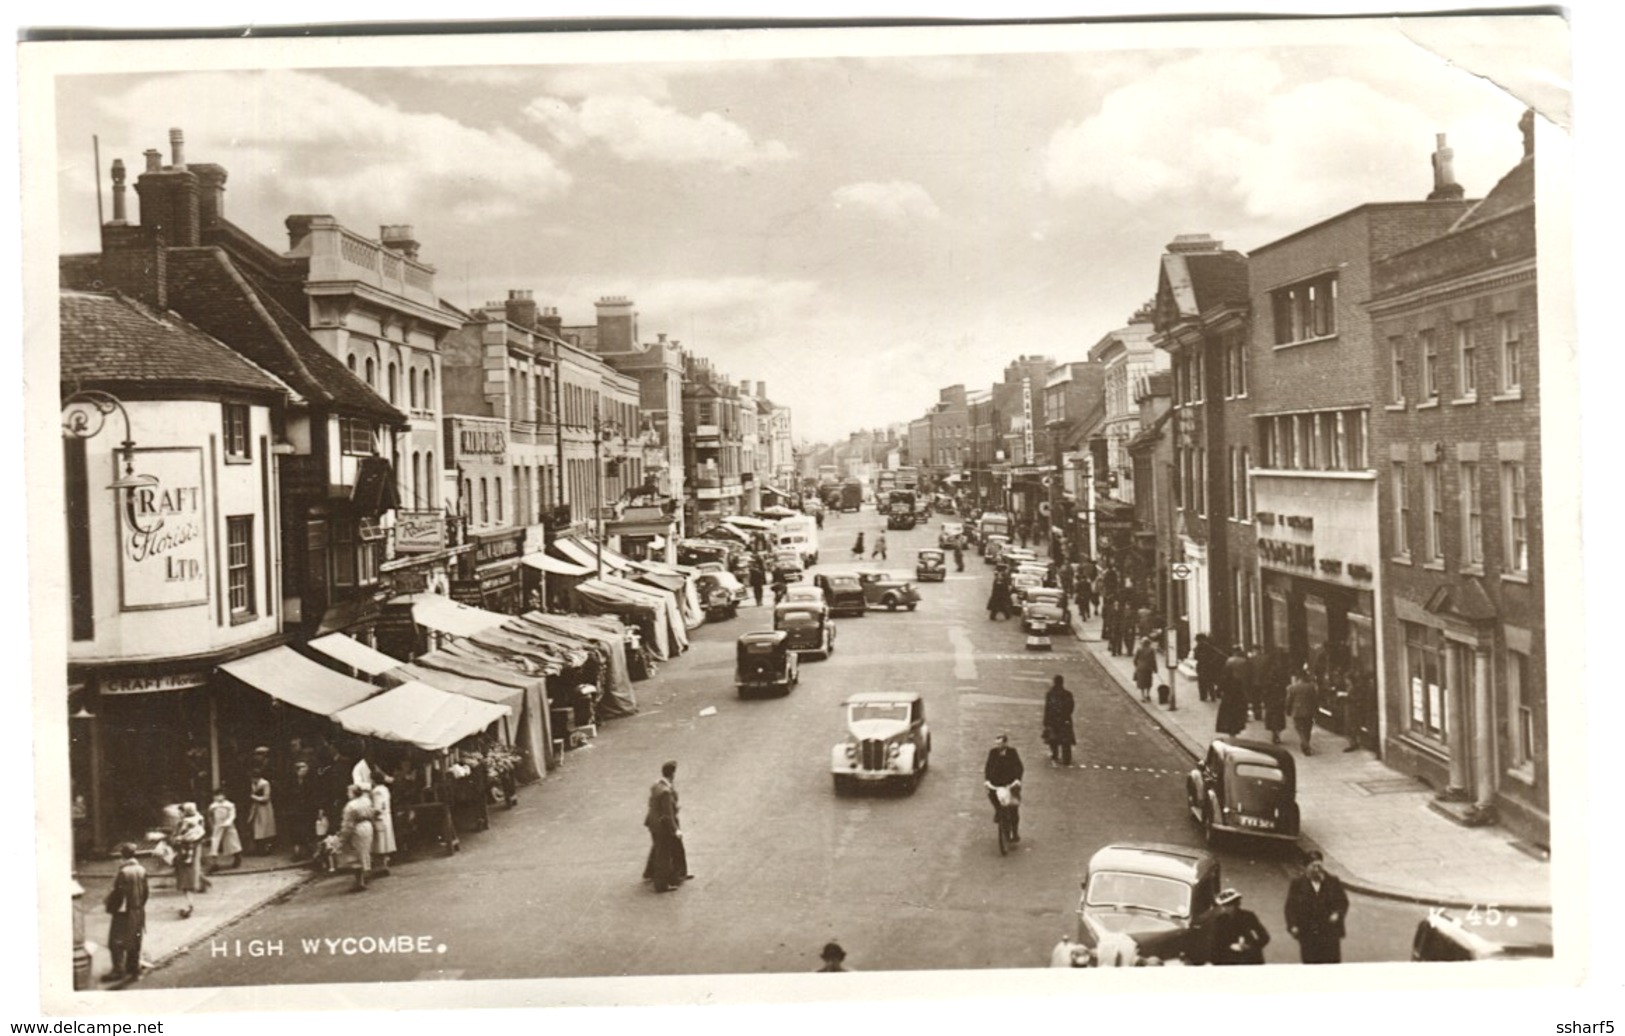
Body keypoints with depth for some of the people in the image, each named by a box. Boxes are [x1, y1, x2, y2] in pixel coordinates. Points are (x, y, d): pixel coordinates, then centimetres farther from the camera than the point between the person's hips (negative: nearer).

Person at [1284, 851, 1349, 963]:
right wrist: (1292, 926, -12)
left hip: (1330, 934, 1)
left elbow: (1343, 902, 9)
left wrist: (1338, 913, -12)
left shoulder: (1333, 882, 3)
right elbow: (1290, 907, 1)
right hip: (1307, 935, 0)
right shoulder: (1297, 884, 0)